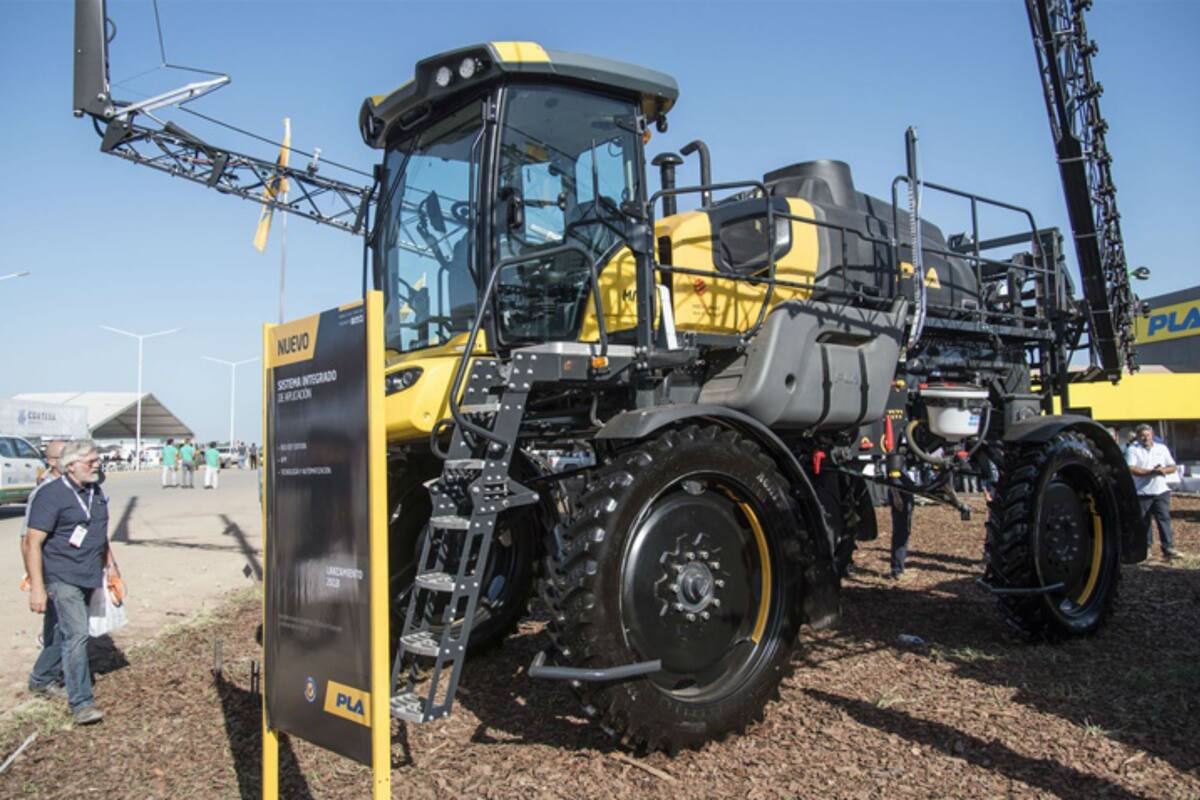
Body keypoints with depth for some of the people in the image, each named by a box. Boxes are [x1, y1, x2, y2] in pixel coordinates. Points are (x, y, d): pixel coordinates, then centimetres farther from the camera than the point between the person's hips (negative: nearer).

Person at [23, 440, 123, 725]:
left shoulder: (95, 492, 10)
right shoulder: (51, 495, -15)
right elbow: (34, 544, -17)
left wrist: (112, 566, 22)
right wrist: (37, 587, -21)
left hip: (89, 577, 8)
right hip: (63, 578, -8)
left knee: (62, 631, 19)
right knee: (76, 634, -11)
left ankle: (41, 680, 39)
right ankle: (81, 703, -6)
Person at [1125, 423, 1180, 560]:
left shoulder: (1162, 448, 12)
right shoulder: (1133, 450, 0)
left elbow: (1172, 467, 12)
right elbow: (1131, 469, -13)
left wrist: (1163, 470, -11)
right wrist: (1151, 472, -22)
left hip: (1161, 491, 2)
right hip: (1142, 492, -2)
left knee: (1164, 519, -4)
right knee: (1144, 522, 5)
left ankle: (1168, 549, -4)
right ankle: (1146, 548, 16)